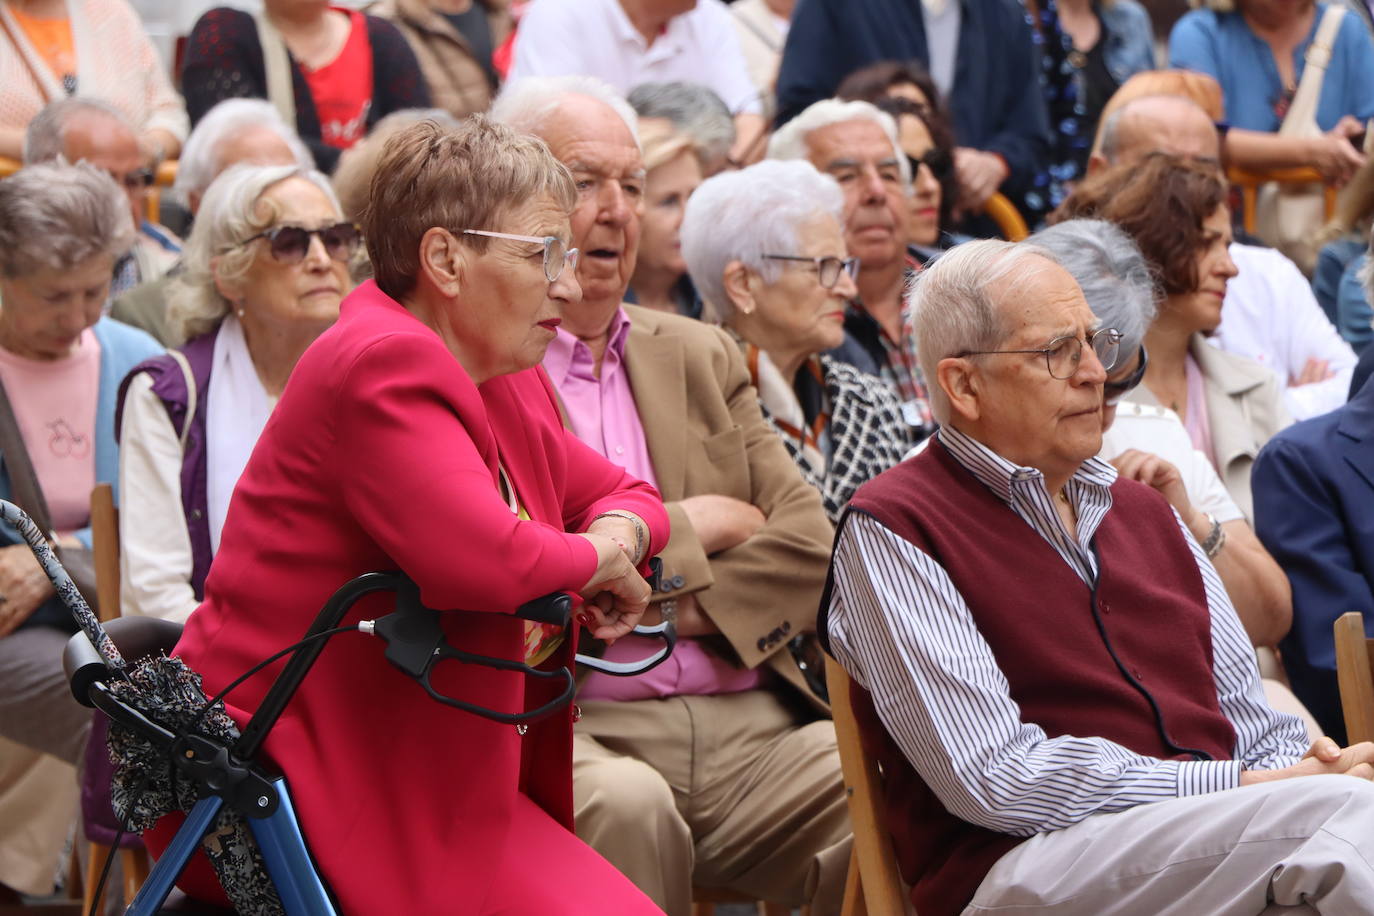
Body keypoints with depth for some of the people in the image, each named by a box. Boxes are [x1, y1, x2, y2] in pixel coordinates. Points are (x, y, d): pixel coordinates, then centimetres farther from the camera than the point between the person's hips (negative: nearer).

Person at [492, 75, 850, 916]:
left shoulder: (703, 357, 22)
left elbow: (812, 545, 12)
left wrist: (681, 609, -7)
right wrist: (686, 530, -1)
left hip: (752, 727, 5)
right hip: (577, 732, -5)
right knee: (625, 807, -37)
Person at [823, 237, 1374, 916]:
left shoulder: (1143, 511, 26)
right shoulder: (891, 532, 1)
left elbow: (1252, 724, 23)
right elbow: (995, 778, -10)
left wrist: (1297, 766, -3)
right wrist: (1241, 785, -12)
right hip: (1026, 861, -7)